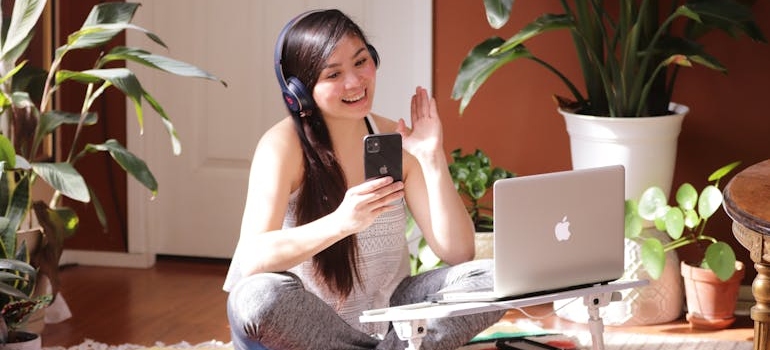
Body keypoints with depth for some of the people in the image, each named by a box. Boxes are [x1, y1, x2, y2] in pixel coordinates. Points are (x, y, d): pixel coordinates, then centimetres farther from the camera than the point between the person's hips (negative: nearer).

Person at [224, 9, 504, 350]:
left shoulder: (397, 141, -1)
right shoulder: (283, 144, -13)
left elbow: (458, 254, -6)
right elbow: (252, 258, -28)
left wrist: (433, 159, -16)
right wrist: (341, 223, -41)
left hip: (385, 316, 3)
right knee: (259, 294, -37)